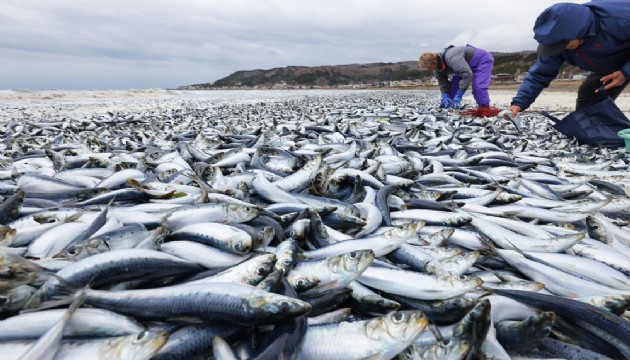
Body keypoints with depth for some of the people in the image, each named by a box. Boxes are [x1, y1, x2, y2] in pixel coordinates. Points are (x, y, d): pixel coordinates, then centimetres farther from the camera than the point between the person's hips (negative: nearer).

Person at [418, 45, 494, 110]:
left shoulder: (451, 58, -42)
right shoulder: (438, 65, -13)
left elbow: (467, 75, -46)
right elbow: (443, 82, -9)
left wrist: (458, 96, -45)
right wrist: (445, 96, -25)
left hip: (482, 60, -9)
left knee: (478, 87, -26)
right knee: (453, 84, 0)